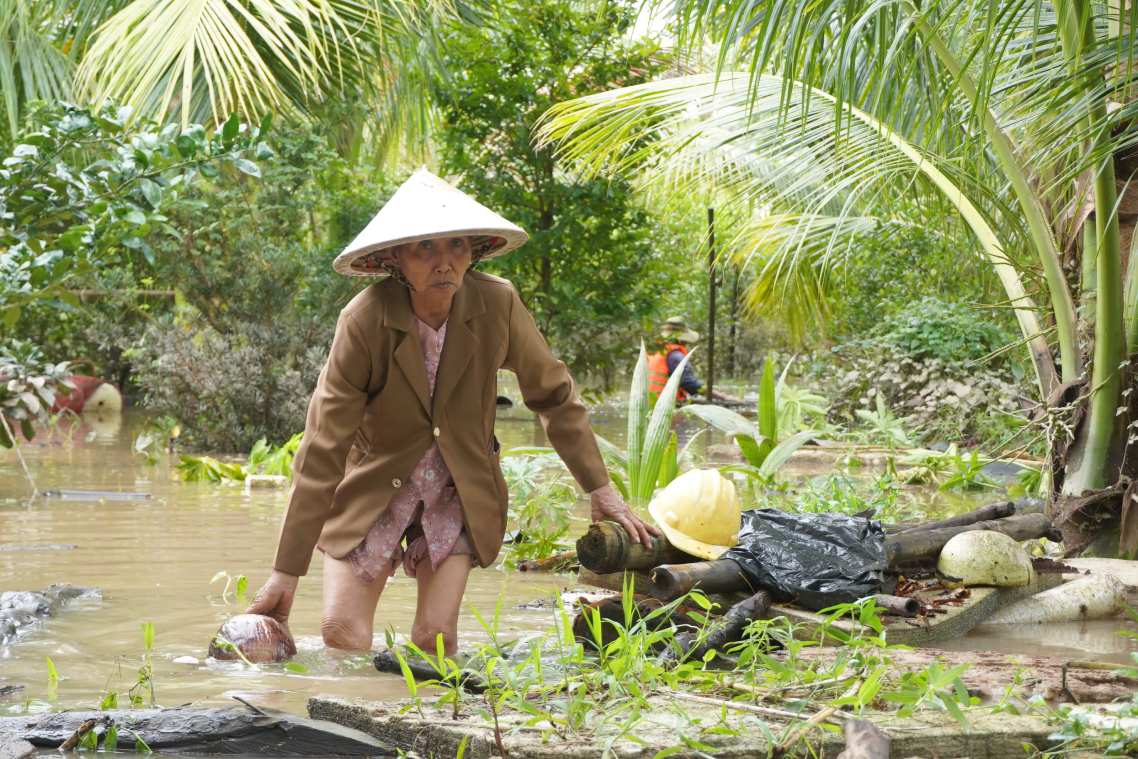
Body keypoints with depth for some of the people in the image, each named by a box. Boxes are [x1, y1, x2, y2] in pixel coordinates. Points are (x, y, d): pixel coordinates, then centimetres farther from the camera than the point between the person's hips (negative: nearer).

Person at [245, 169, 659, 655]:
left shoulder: (496, 305, -17)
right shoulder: (364, 320, -23)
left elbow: (554, 395, 1)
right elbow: (322, 449, -21)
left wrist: (600, 490, -2)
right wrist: (286, 572, -21)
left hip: (461, 494, 1)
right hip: (374, 487, -1)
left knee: (435, 639, -11)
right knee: (342, 636, -11)